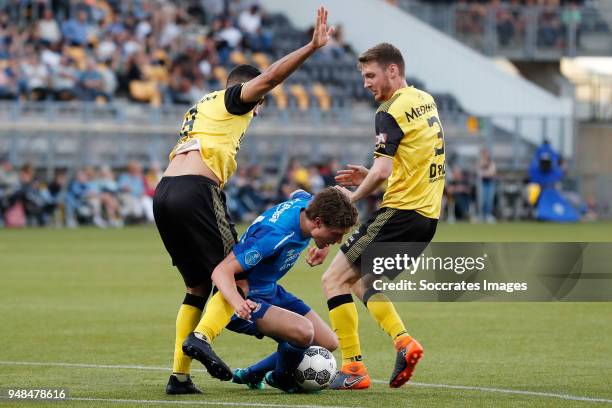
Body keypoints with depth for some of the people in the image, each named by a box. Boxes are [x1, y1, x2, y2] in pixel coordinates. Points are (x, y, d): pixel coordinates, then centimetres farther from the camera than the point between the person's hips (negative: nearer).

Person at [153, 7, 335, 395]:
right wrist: (313, 46, -11)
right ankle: (202, 338, -25)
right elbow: (270, 76, -8)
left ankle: (180, 375, 7)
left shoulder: (202, 108, 32)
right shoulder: (232, 100, 8)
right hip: (196, 189, -8)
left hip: (164, 192, 8)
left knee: (198, 285, 13)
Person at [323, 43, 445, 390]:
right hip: (428, 215, 9)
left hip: (400, 213, -9)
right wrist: (369, 176, 16)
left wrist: (355, 195, -4)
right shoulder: (426, 101, 15)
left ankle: (354, 369, -8)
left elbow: (384, 170, -21)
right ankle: (403, 341, 2)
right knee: (362, 282, 21)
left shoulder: (391, 112, -13)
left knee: (335, 279, -3)